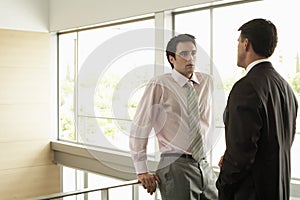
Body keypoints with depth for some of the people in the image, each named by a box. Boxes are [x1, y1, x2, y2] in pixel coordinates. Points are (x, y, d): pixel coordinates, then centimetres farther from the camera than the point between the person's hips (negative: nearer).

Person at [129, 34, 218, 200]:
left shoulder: (206, 81, 7)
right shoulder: (159, 85, -8)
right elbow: (139, 127, -7)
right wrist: (141, 171, -8)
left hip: (204, 166, 5)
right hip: (176, 167, -5)